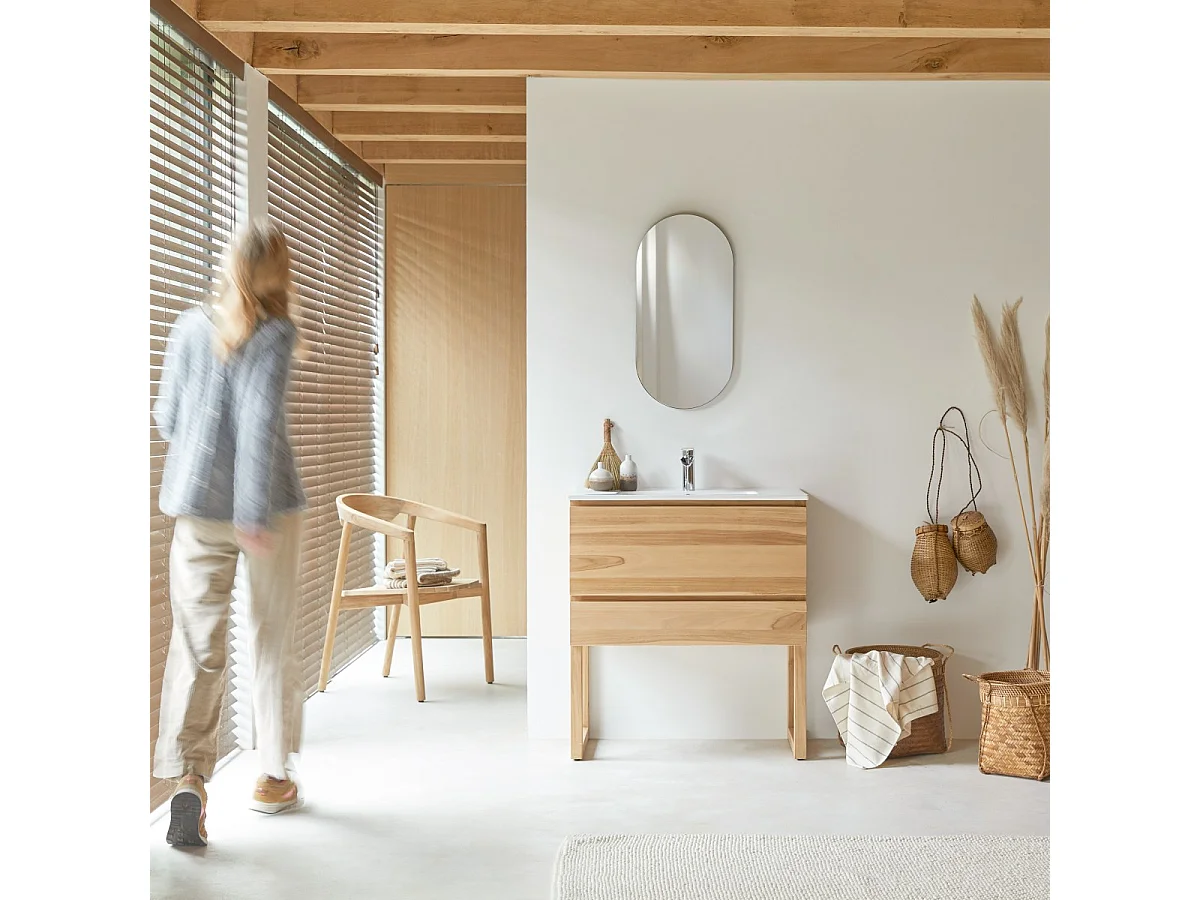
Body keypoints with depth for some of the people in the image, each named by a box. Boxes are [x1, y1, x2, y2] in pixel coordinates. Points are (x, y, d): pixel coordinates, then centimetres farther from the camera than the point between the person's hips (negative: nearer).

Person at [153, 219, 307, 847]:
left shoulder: (189, 327, 4)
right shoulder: (275, 334, -8)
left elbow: (166, 417, 8)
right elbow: (260, 423, -18)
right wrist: (254, 514, -18)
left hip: (196, 503, 3)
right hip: (267, 505, -2)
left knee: (197, 643, 2)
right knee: (273, 641, 12)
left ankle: (188, 776, -14)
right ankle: (273, 777, 22)